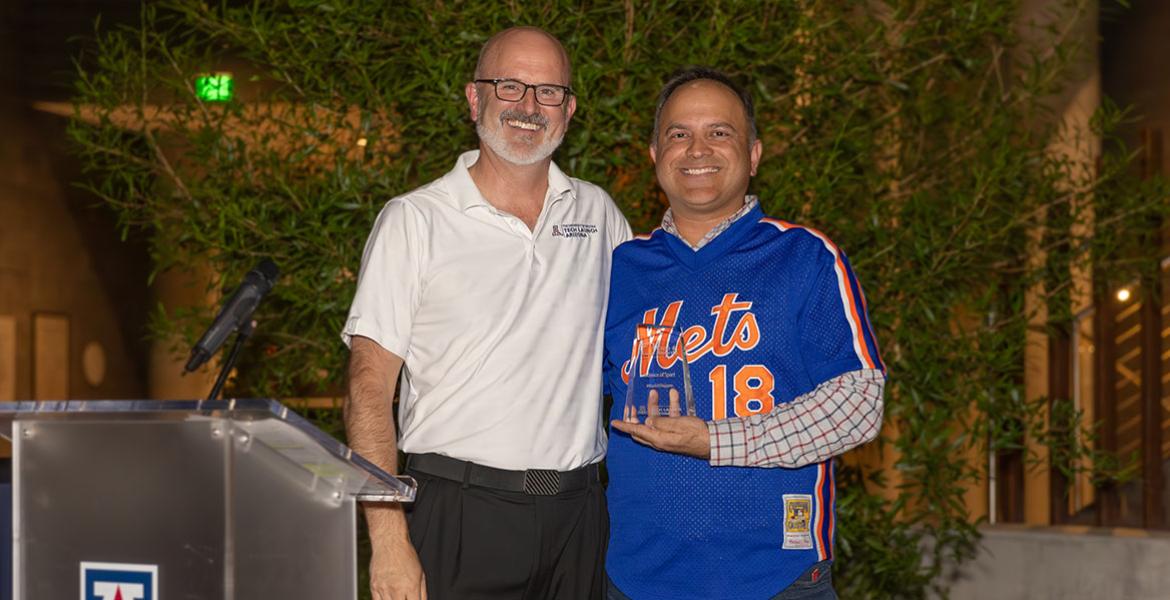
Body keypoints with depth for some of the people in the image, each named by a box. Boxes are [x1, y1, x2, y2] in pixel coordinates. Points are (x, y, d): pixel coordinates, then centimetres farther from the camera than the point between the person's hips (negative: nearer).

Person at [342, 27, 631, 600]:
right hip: (456, 511, -4)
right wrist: (389, 541, -14)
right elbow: (370, 387, -6)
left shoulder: (598, 213, 9)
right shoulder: (413, 221, -3)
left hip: (575, 514, 4)